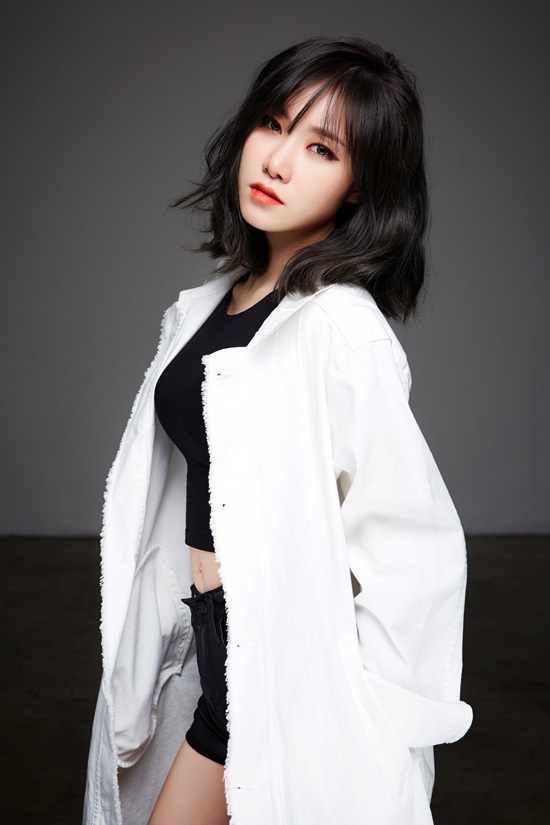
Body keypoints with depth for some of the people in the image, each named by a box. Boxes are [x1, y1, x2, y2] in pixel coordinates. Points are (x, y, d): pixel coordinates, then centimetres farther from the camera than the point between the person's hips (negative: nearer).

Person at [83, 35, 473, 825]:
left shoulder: (340, 326, -21)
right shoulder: (215, 301, 5)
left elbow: (416, 544, -20)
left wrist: (334, 695, -10)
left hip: (276, 650, -8)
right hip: (213, 637, 8)